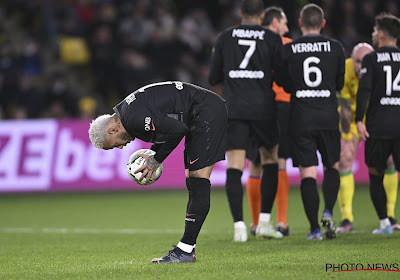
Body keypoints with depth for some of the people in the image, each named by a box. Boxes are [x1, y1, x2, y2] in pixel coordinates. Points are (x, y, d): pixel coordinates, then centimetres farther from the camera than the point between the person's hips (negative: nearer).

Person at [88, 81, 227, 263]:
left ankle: (185, 250, -15)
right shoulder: (126, 112, 10)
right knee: (193, 181, 8)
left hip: (208, 111, -11)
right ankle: (187, 249, 8)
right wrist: (152, 157, 6)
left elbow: (177, 129, -21)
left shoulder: (133, 118, -21)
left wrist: (157, 160, -9)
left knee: (198, 179, -12)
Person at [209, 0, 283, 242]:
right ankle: (264, 222, 11)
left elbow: (213, 78, 10)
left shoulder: (225, 38, 8)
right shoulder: (273, 39, 3)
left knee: (235, 167, -1)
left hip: (233, 109, 1)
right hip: (263, 108, 0)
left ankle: (239, 225, -12)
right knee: (270, 160, 17)